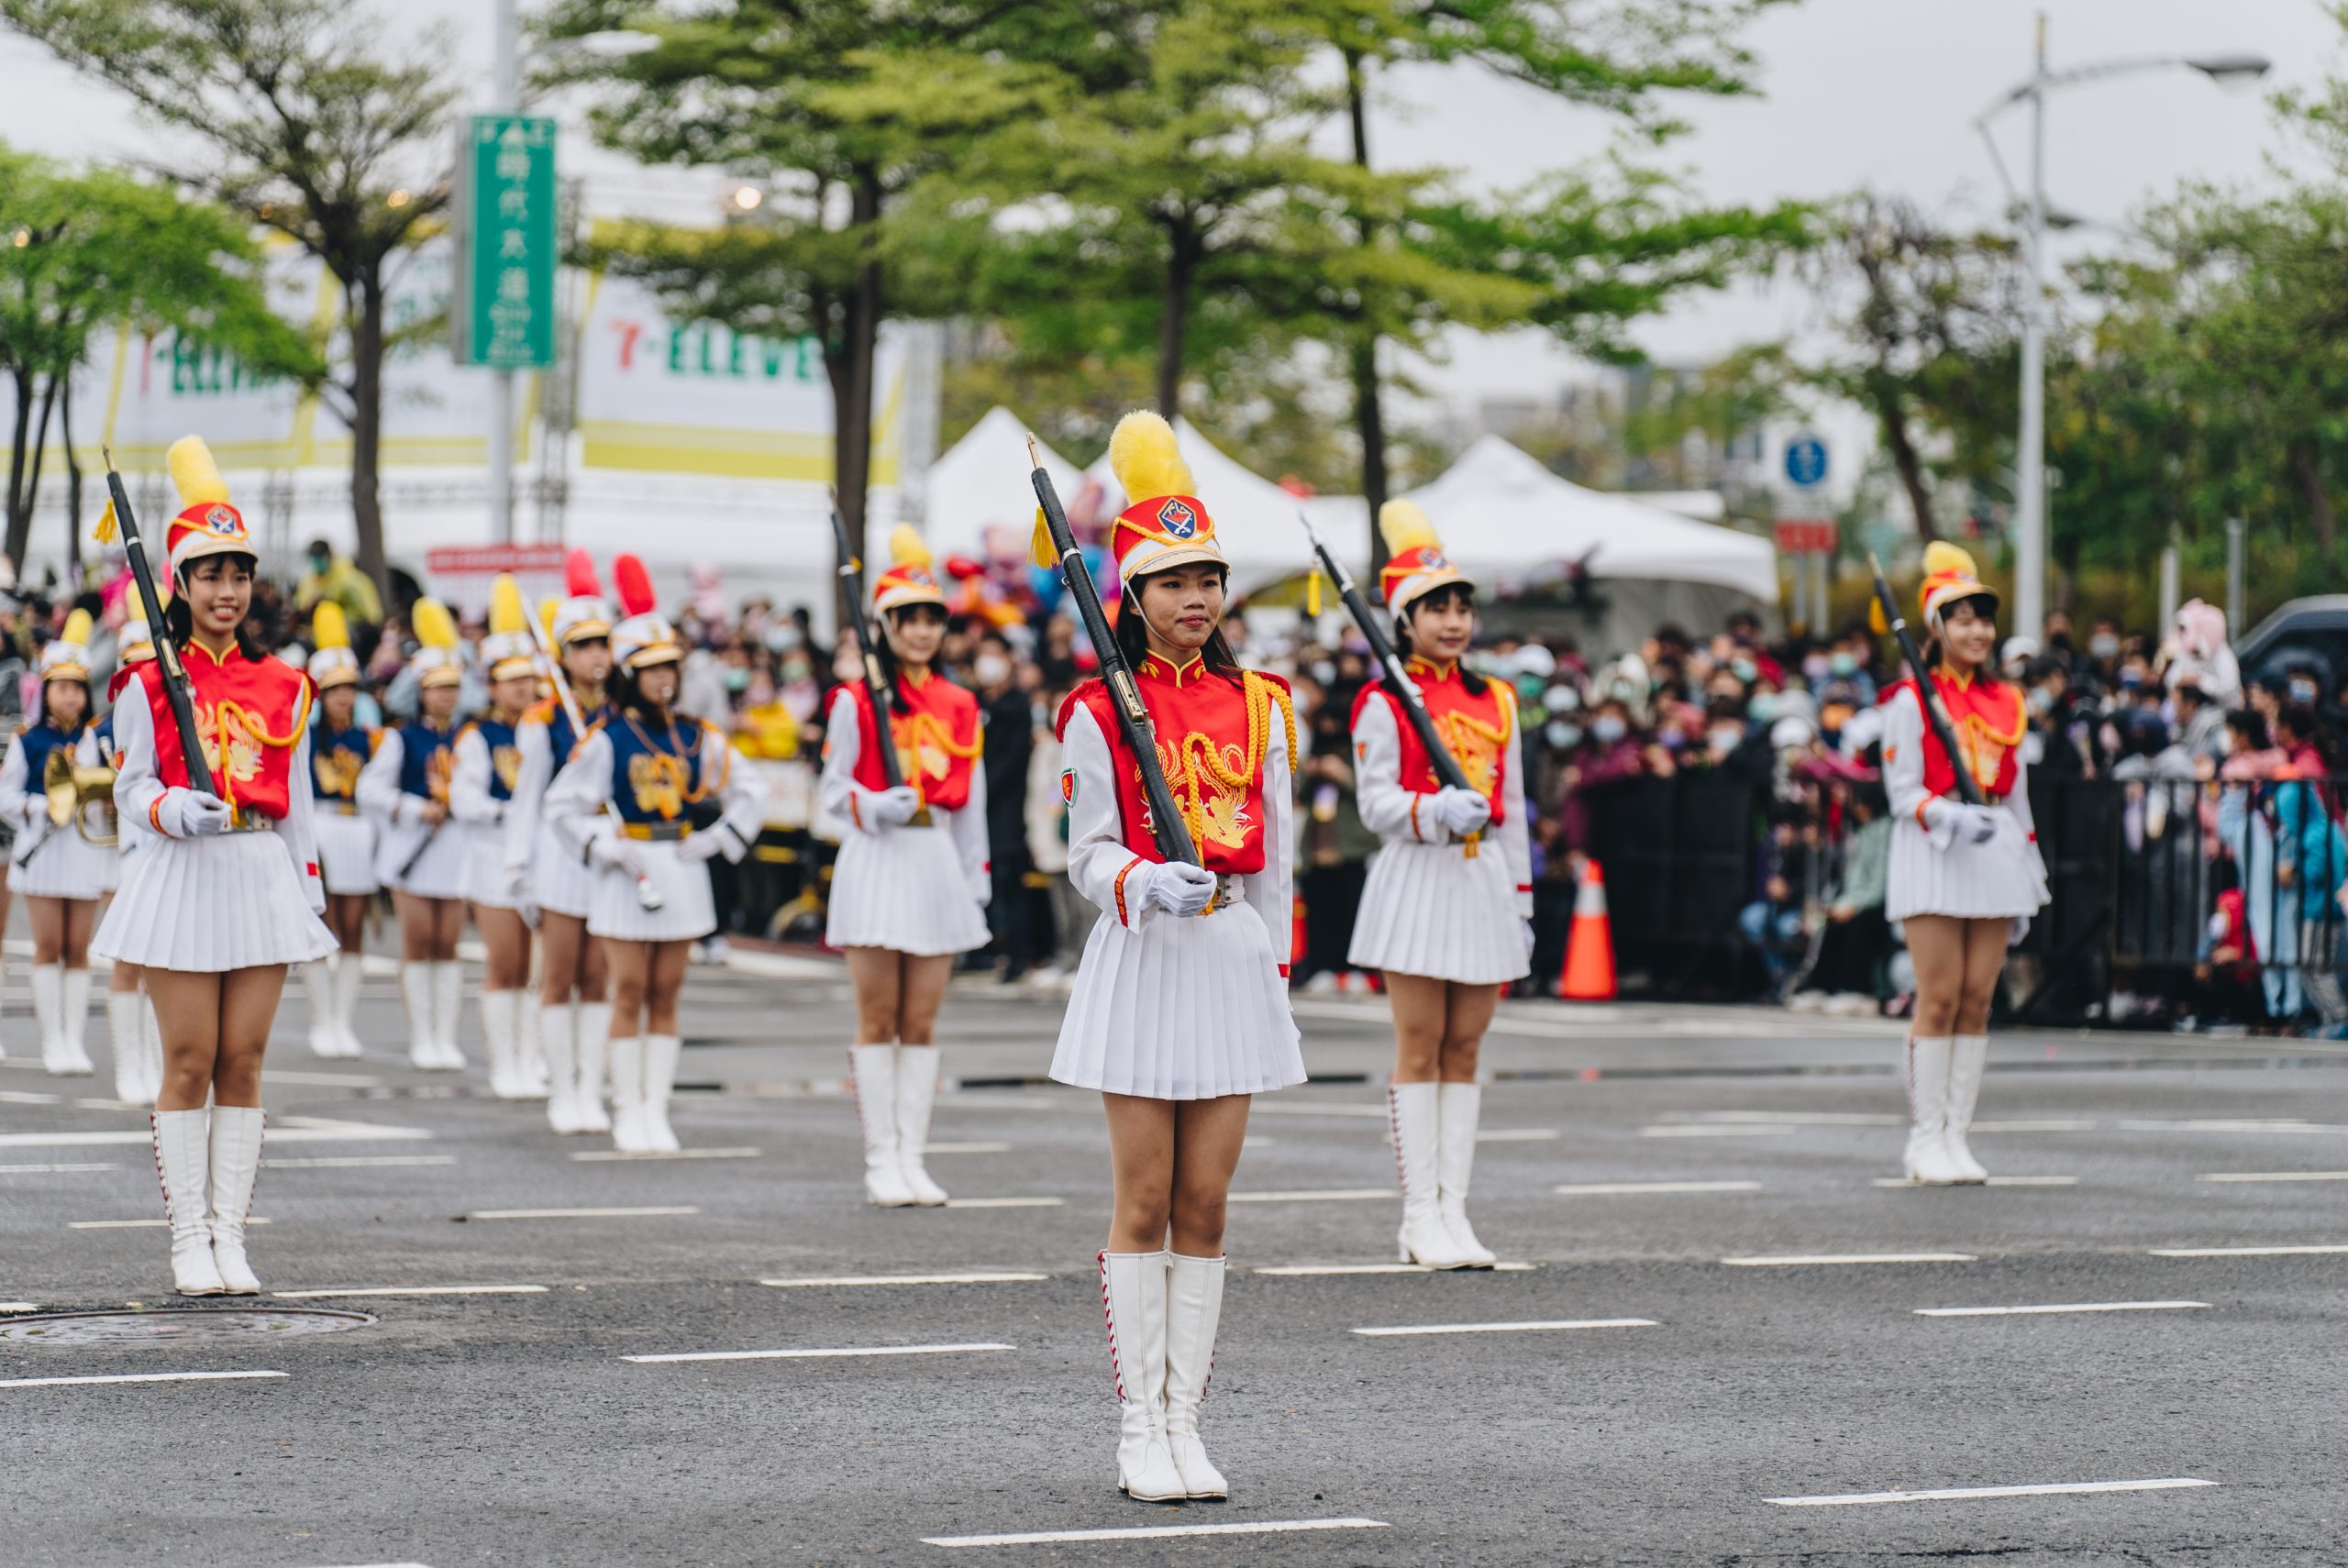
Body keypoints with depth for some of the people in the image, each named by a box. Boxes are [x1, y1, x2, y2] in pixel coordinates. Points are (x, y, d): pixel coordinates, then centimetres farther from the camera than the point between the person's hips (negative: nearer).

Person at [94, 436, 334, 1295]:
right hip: (182, 878, -3)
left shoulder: (282, 687, 10)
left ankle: (230, 1234, 7)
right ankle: (188, 1239, 4)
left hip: (264, 878, 3)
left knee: (243, 1064, 3)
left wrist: (310, 890, 10)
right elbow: (131, 788, 1)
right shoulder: (149, 684, 1)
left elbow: (297, 797, 14)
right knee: (190, 1063, -2)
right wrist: (178, 812, -20)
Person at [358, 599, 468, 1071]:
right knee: (418, 940, -1)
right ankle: (421, 1038, 4)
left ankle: (446, 1038, 7)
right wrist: (418, 810, -12)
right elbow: (370, 789, -4)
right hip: (413, 849, -2)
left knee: (448, 943, 3)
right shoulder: (402, 739, 0)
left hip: (458, 844, 2)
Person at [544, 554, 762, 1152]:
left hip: (683, 872, 4)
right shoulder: (606, 738, -6)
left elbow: (743, 795, 15)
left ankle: (657, 1112, 9)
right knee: (629, 995, -2)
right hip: (628, 874, -4)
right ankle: (628, 1113, 4)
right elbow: (562, 805, -6)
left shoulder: (696, 738, 6)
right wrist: (610, 849, -12)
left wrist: (716, 839, 1)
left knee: (665, 996, 6)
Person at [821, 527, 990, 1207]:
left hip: (938, 864, 4)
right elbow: (834, 788, 0)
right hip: (877, 862, -4)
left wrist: (976, 878, 11)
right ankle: (881, 1161, 4)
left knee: (922, 1023, 5)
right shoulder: (856, 702, -1)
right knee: (878, 1020, 0)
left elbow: (971, 800, 14)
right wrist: (877, 807, -20)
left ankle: (912, 1157, 8)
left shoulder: (959, 706, 11)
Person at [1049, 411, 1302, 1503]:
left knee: (1205, 1207, 4)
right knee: (1144, 1206, -1)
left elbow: (1277, 850, 13)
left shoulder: (1258, 705, 9)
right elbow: (1089, 852, -5)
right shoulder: (1099, 712, -3)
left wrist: (1274, 963, 9)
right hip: (1143, 959, -4)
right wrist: (1148, 886, -25)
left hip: (1234, 958, 4)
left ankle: (1184, 1424, 9)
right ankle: (1139, 1432, 4)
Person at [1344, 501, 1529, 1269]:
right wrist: (1436, 812, -27)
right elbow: (1376, 802, -8)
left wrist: (1522, 903, 13)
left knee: (1464, 1050, 6)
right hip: (1417, 881, -5)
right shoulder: (1384, 704, -3)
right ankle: (1421, 1216, -1)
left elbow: (1513, 809, 16)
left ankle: (1454, 1212, 8)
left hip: (1485, 884, 5)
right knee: (1420, 1050, -3)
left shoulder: (1496, 703, 13)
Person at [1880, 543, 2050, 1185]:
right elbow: (1903, 793, -6)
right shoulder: (1911, 701, -2)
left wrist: (2029, 879, 16)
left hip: (1996, 853, 5)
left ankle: (1957, 1137, 7)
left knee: (1977, 1001, 3)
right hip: (1933, 856, -5)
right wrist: (1953, 819, -25)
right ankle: (1925, 1140, -2)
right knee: (1939, 999, -7)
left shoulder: (2004, 702, 15)